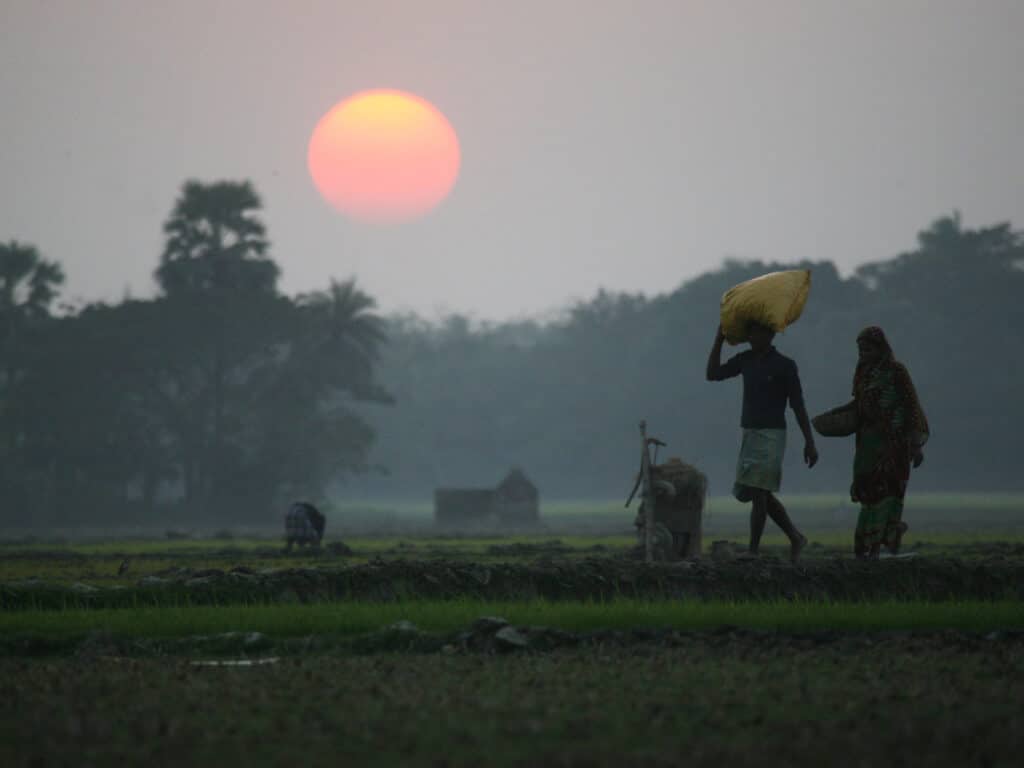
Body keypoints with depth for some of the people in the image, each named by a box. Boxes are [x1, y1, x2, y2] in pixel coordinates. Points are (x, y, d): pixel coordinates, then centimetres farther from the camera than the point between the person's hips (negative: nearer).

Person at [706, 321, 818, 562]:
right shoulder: (745, 360, 11)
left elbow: (798, 406, -5)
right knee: (763, 495, 9)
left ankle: (753, 550, -10)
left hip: (772, 435, -7)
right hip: (750, 433, 7)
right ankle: (796, 538, 22)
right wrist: (719, 340, 2)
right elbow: (713, 374, 8)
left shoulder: (784, 365, -6)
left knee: (759, 492, -11)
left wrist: (809, 442, -6)